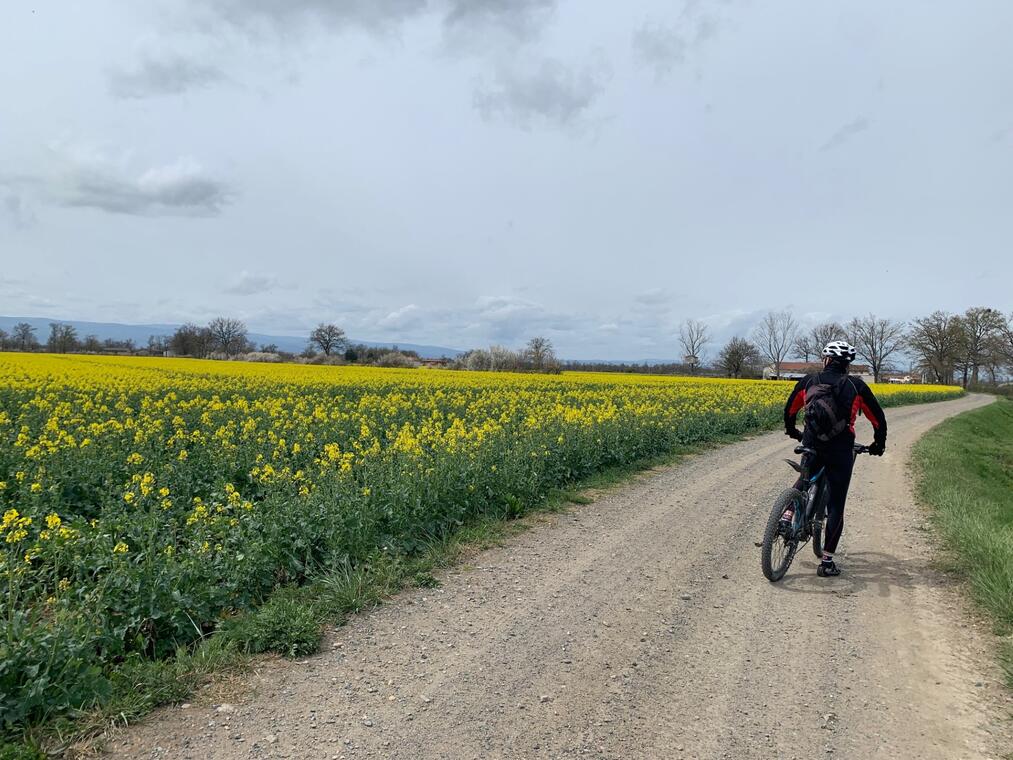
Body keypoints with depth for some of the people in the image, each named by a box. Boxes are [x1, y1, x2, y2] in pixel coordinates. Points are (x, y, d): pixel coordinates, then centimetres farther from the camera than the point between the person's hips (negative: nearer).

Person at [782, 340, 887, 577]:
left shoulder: (809, 381, 5)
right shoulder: (856, 386, 2)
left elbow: (789, 410, 17)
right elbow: (879, 419, 7)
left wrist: (792, 432, 36)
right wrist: (879, 444, 25)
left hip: (811, 446, 2)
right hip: (840, 450, -2)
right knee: (836, 506, 5)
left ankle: (787, 518, 13)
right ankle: (827, 562, 5)